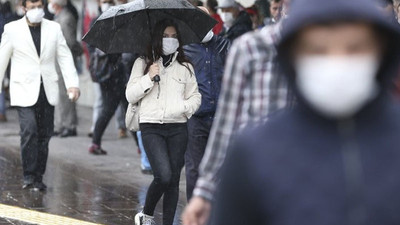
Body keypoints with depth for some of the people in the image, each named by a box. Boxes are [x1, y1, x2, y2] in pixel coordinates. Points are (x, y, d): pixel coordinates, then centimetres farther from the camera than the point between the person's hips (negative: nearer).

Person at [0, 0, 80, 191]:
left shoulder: (54, 28, 7)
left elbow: (65, 57, 6)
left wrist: (72, 84, -5)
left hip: (47, 90, 3)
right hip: (24, 90, -3)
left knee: (44, 134, 4)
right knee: (29, 131, -16)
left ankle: (38, 178, 13)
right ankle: (29, 177, -9)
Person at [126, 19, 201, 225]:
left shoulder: (185, 67, 13)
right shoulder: (143, 64, 7)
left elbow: (196, 97, 12)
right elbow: (130, 96, 3)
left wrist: (185, 107, -9)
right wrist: (149, 78, -9)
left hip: (178, 127, 3)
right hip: (151, 126, -3)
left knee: (173, 179, 1)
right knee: (164, 176, -17)